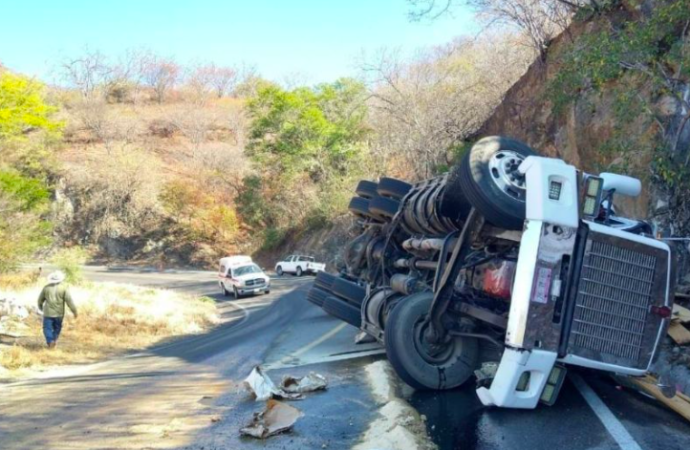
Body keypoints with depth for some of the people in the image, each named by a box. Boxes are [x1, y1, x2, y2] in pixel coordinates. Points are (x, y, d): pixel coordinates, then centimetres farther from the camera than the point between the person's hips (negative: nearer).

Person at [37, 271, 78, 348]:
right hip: (59, 313, 0)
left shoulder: (46, 287, -2)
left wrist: (40, 307, 30)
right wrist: (74, 311, -4)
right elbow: (69, 301, -12)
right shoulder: (64, 288, -8)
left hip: (48, 313, 0)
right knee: (57, 328, 20)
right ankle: (54, 340, 19)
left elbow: (40, 299, 9)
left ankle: (50, 341, -12)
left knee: (47, 328, 6)